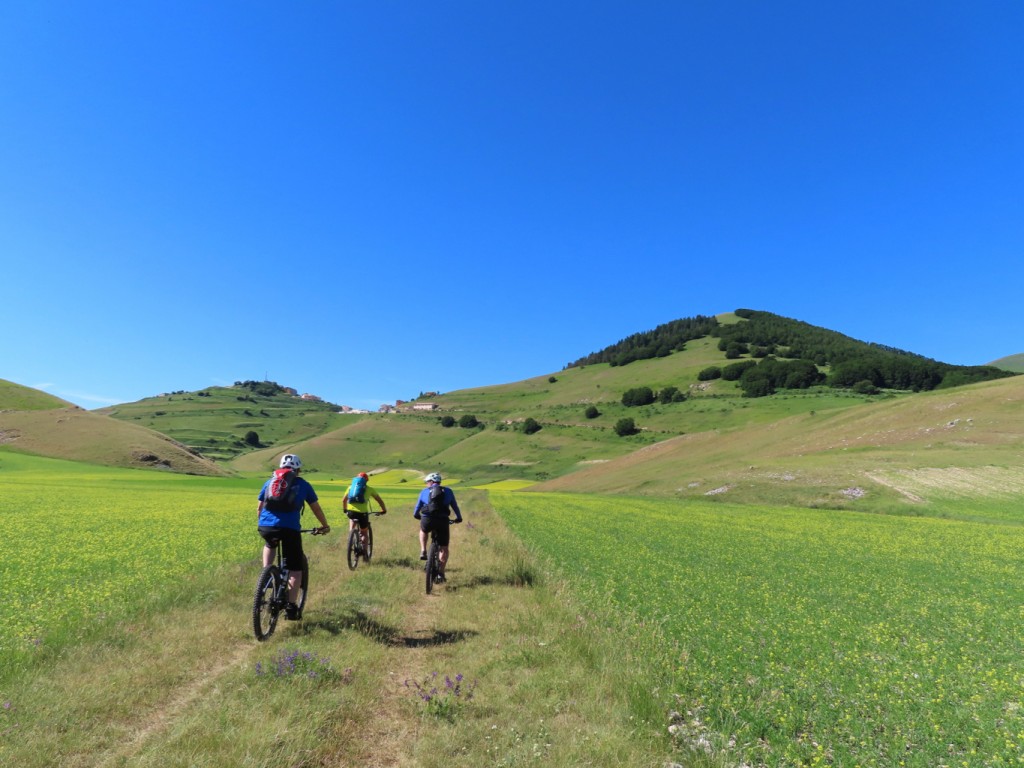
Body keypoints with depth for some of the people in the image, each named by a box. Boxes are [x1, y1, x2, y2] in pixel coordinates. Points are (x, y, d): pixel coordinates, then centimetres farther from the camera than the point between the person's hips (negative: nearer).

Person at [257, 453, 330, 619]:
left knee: (269, 545, 39)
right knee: (295, 568, 10)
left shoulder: (270, 482, 20)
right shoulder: (303, 484, 15)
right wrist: (325, 525, 36)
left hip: (265, 527, 3)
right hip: (290, 528, -3)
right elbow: (316, 508, 22)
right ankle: (290, 607, 5)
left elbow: (259, 509, 26)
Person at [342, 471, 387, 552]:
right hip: (362, 512, -1)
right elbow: (380, 501, 17)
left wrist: (344, 509, 39)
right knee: (363, 532, 18)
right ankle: (364, 551, 9)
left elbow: (343, 500, 22)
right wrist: (384, 510, 32)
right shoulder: (369, 489, 13)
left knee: (351, 519, 37)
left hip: (351, 511, 1)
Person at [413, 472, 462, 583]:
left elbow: (416, 511, 22)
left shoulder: (424, 491, 17)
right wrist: (459, 518, 41)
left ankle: (423, 552, 22)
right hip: (443, 521, 0)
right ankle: (441, 573, 9)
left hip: (427, 520, 0)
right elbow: (455, 507, 25)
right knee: (444, 548, 16)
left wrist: (417, 516, 43)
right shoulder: (448, 491, 19)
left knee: (423, 531, 37)